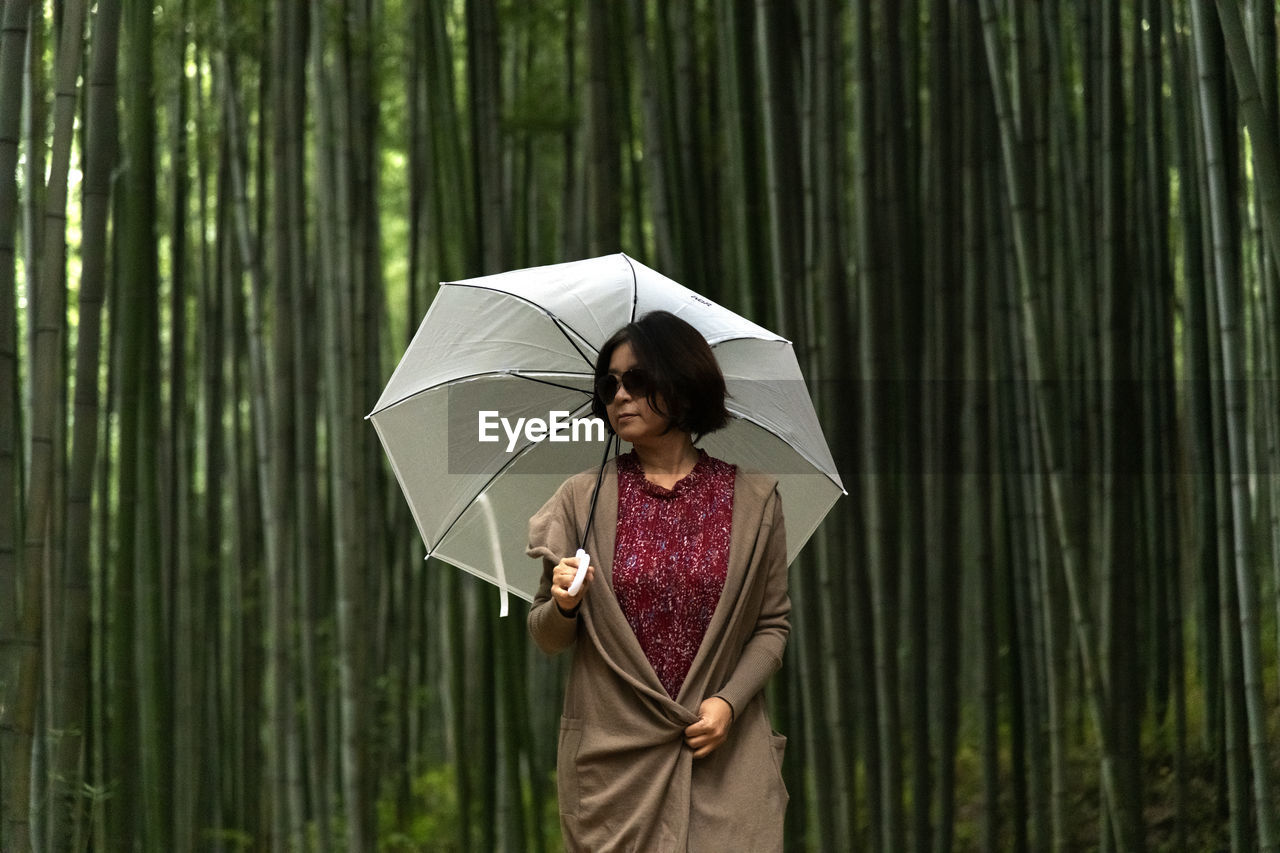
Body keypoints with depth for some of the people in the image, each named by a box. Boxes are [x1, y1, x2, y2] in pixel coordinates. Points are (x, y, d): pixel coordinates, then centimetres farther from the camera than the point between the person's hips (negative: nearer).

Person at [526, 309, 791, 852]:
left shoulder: (753, 497, 3)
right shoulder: (582, 498, 4)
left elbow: (773, 623, 5)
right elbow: (546, 639, 8)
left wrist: (729, 702, -10)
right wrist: (564, 607, -14)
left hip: (723, 751, 0)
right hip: (612, 760, 0)